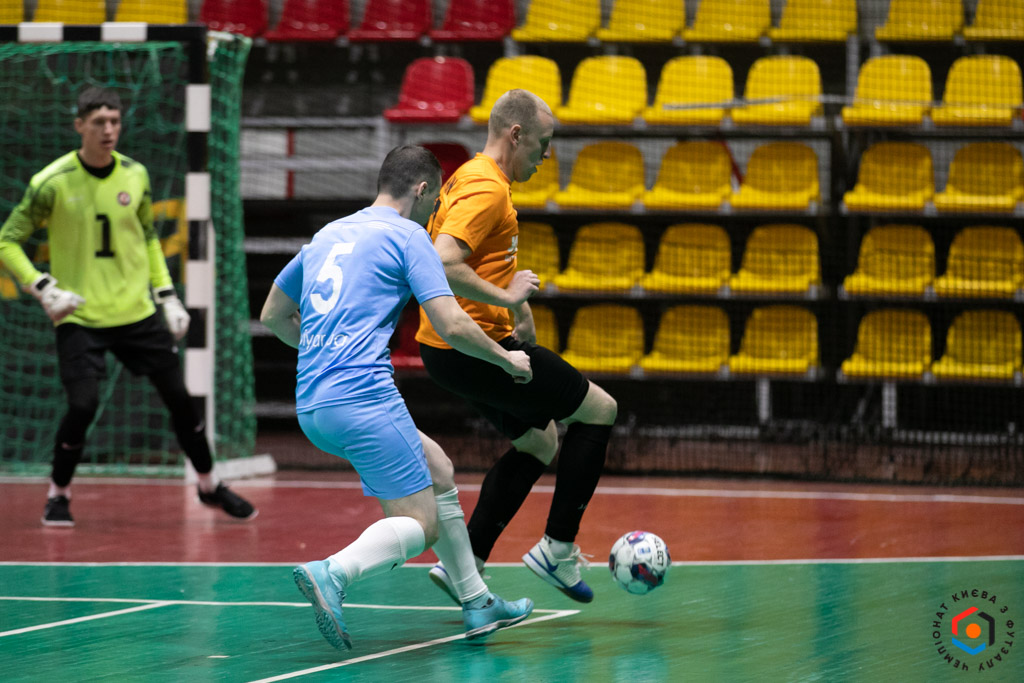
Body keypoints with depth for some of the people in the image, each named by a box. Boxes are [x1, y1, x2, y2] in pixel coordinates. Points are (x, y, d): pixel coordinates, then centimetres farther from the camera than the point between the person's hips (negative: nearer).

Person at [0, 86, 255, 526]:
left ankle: (210, 486, 24)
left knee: (179, 398, 5)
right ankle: (58, 495, 7)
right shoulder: (53, 183, -11)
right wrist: (44, 289, -17)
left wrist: (167, 295, 10)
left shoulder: (135, 175, 2)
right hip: (79, 318, -4)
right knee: (82, 406, -16)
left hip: (137, 311, 4)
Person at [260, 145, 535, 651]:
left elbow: (273, 315, 30)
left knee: (437, 468, 22)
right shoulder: (407, 236, -1)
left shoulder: (328, 236, 21)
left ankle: (476, 604, 23)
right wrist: (507, 360, 8)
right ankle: (333, 573, -30)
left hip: (311, 408, 8)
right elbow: (452, 325, -9)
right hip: (363, 396, -8)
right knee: (420, 525, -4)